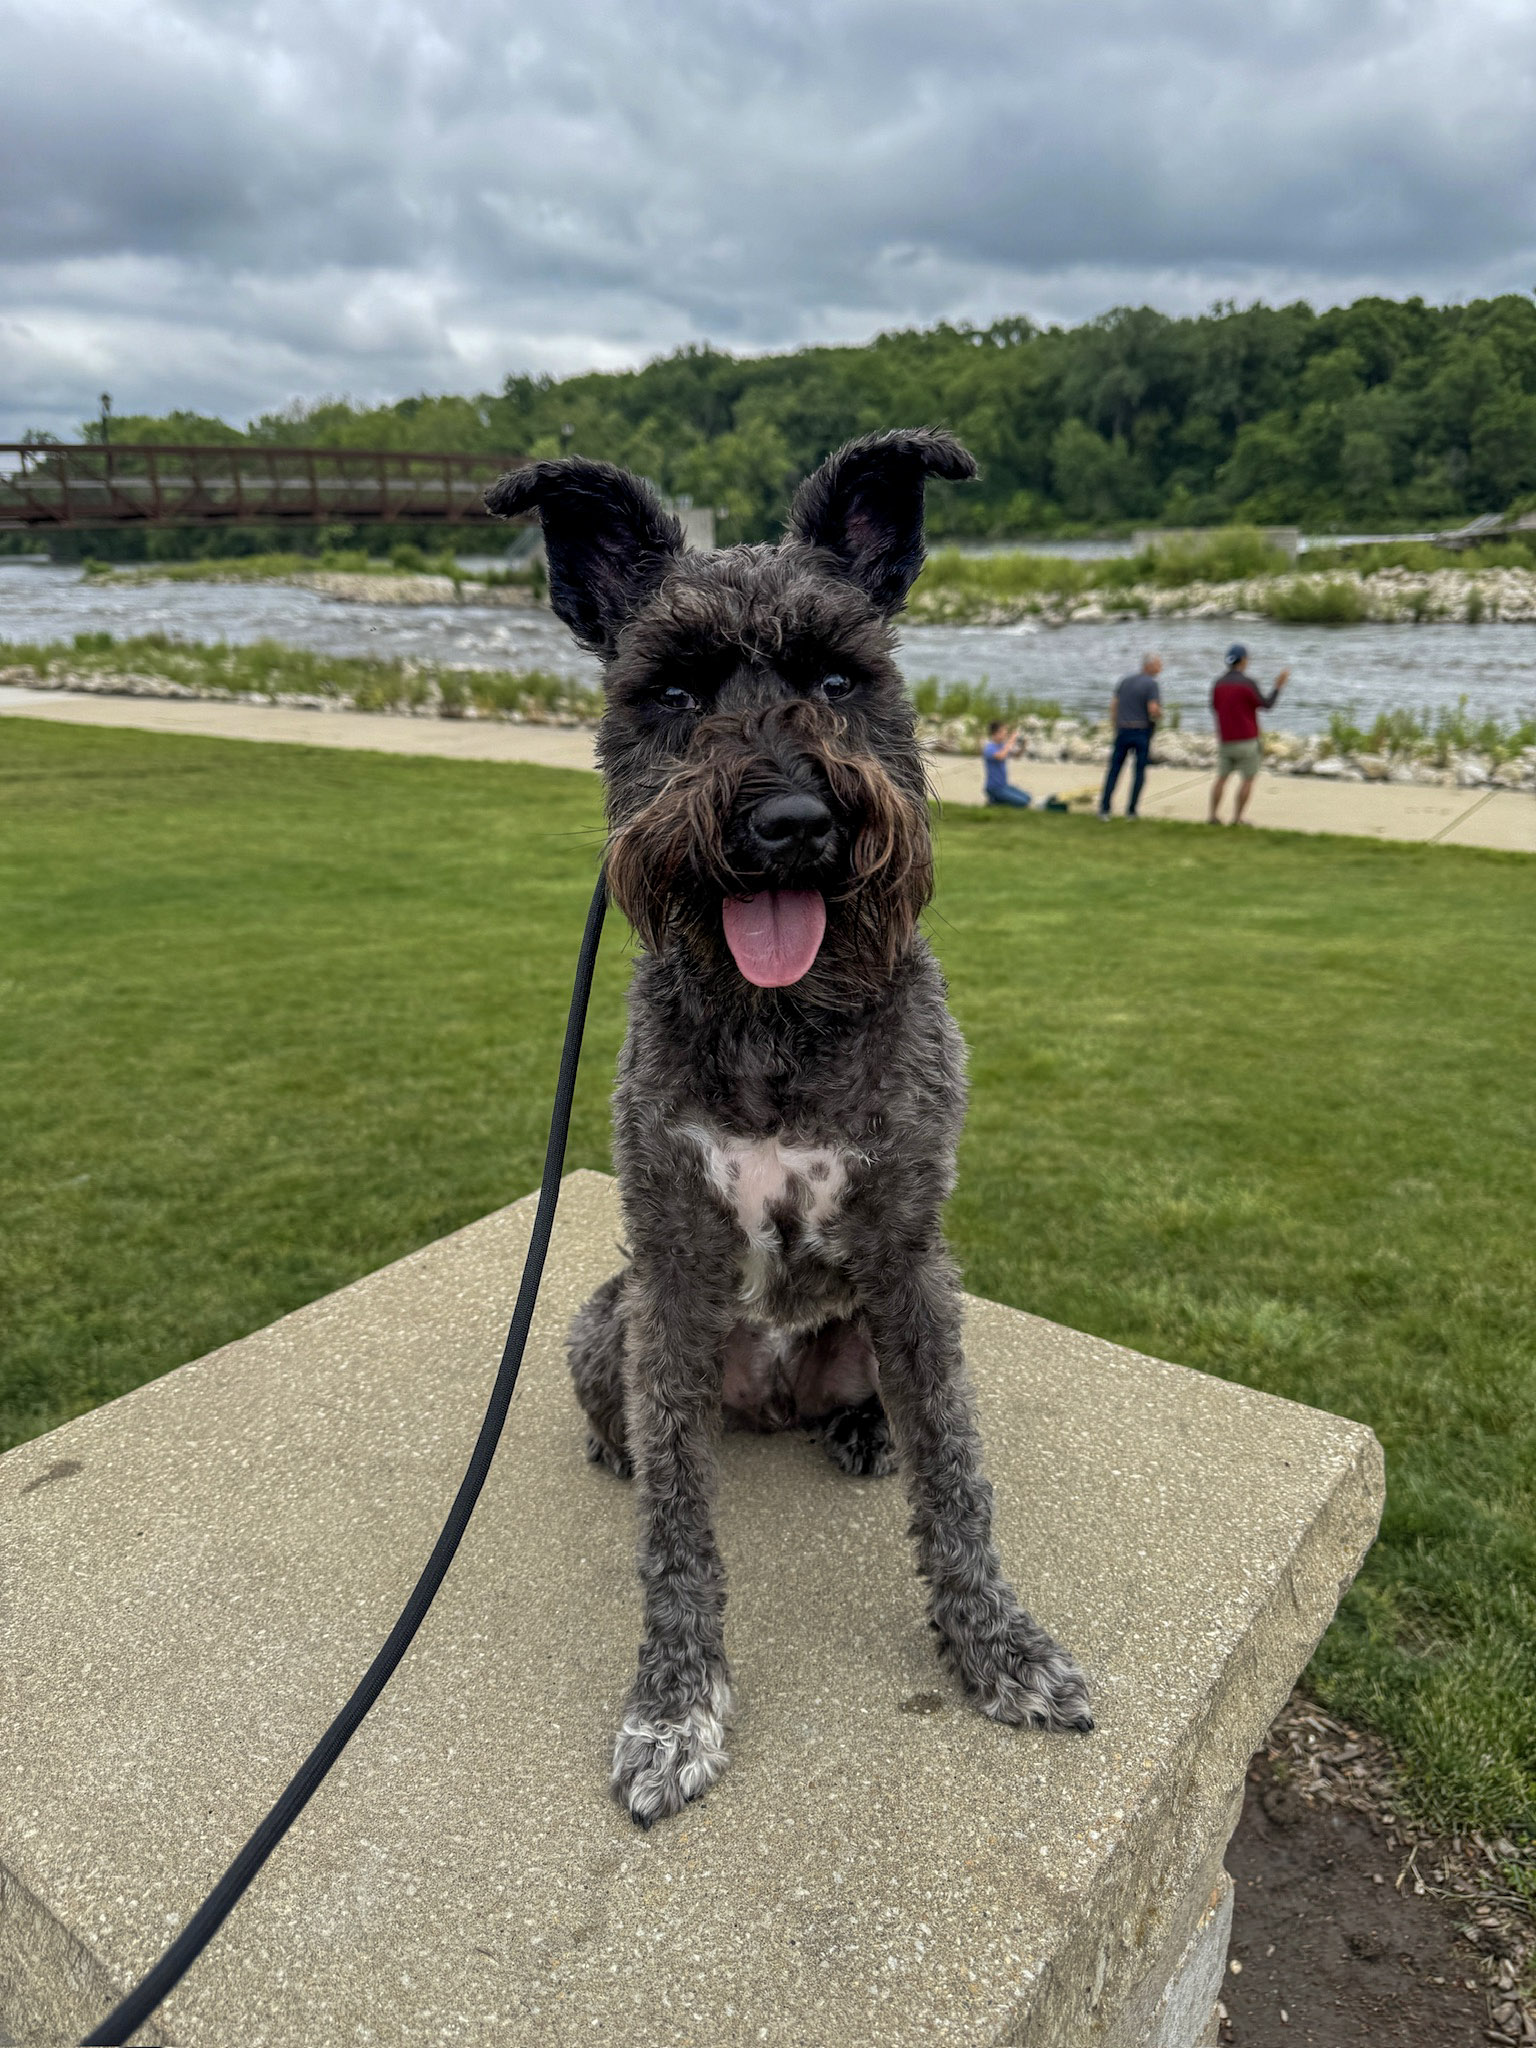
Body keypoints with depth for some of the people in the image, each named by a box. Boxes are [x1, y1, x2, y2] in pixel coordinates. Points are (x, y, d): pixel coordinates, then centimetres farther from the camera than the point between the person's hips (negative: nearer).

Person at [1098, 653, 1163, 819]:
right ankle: (1131, 810, 5)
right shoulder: (1151, 684, -11)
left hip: (1123, 731, 4)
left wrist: (1115, 728, 12)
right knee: (1139, 772, 7)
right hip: (1143, 732, -4)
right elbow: (1153, 710, -20)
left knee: (1114, 770, 7)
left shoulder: (1124, 681, 7)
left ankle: (1104, 808, 0)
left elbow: (1113, 705, 6)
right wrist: (1160, 714, 2)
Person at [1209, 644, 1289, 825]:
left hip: (1225, 740, 5)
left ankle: (1213, 816, 8)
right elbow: (1267, 705, -6)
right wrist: (1279, 685, 3)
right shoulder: (1248, 683, -14)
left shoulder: (1218, 683, 2)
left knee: (1221, 778, 14)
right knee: (1247, 780, 6)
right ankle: (1237, 818, 3)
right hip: (1246, 740, -5)